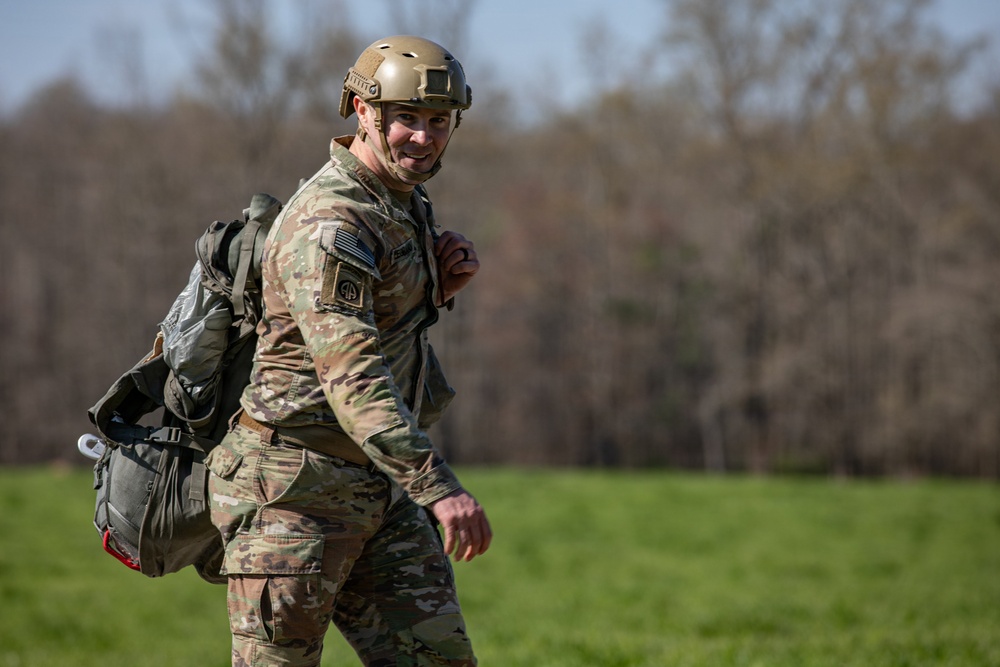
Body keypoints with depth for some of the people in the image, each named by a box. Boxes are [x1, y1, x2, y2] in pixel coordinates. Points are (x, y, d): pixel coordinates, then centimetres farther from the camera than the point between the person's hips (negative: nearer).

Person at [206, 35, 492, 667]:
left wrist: (445, 279, 4)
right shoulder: (328, 222, -20)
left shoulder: (402, 201, 11)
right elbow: (351, 376, -32)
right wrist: (438, 486, -42)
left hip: (378, 491, 9)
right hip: (295, 489, -9)